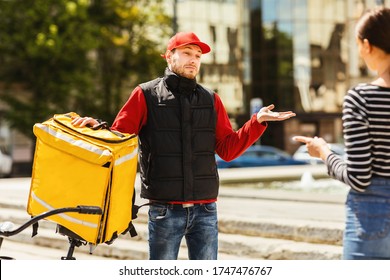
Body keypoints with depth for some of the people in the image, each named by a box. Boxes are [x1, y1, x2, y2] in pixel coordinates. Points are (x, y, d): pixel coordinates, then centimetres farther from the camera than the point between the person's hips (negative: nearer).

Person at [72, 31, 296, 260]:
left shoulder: (211, 100, 12)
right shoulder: (146, 95, 2)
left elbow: (227, 149, 9)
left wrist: (257, 122, -3)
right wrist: (97, 128, -21)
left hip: (205, 211, 3)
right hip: (165, 211, -3)